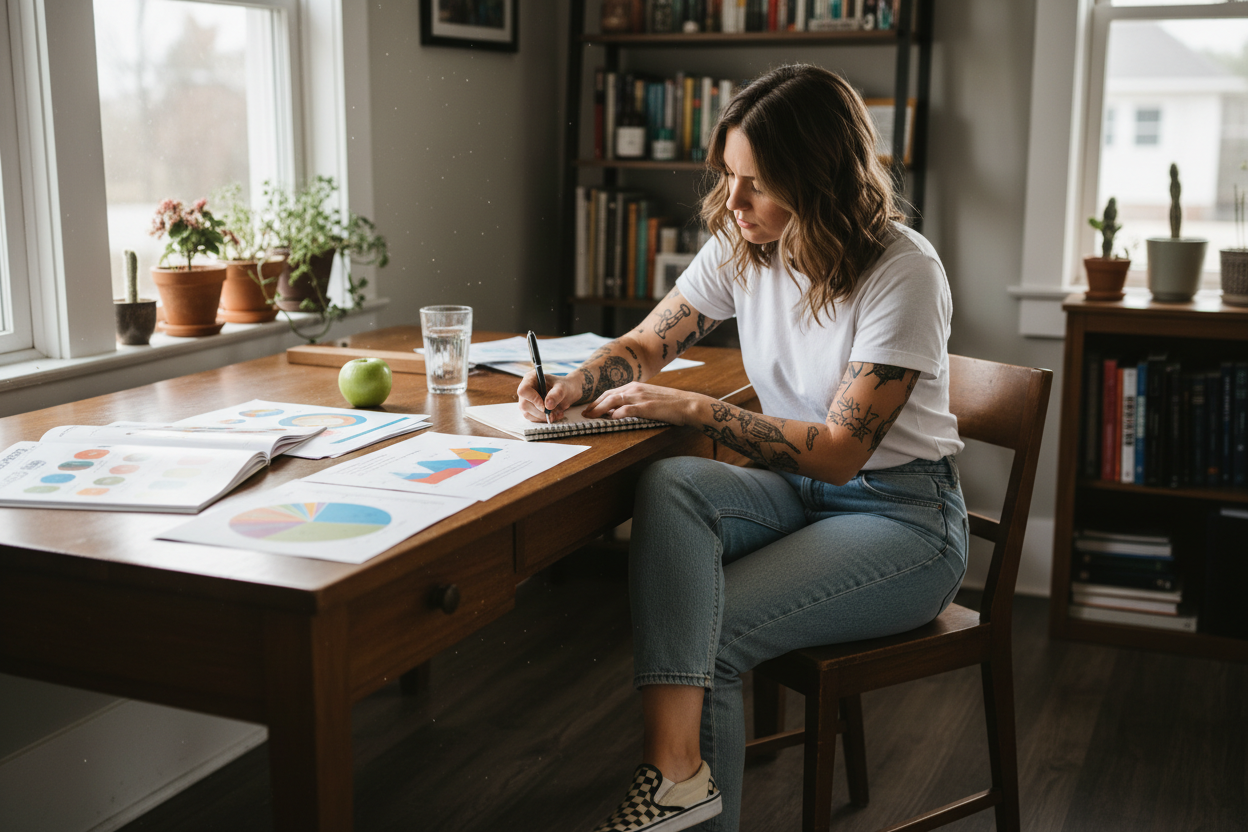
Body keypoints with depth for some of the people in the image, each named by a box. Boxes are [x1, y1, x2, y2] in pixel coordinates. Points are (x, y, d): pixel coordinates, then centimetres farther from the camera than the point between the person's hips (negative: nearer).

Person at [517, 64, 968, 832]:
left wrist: (694, 409, -25)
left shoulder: (904, 272, -21)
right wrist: (568, 393, -13)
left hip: (903, 516, -6)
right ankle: (678, 770, -32)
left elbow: (840, 452, -21)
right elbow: (645, 345, 9)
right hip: (797, 490, 6)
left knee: (709, 633, -26)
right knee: (669, 486, -27)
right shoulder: (742, 246, -2)